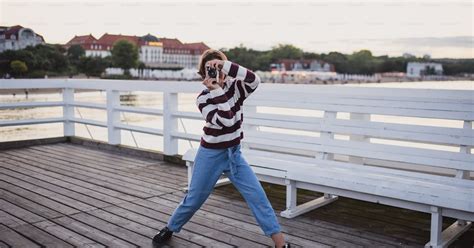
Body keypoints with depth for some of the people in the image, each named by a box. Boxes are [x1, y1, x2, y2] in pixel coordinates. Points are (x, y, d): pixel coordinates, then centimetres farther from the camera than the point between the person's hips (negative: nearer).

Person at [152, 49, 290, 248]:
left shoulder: (234, 87, -5)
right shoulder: (203, 98, -13)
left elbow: (254, 80, -28)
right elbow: (225, 120, -28)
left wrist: (225, 65, -32)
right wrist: (217, 90, -29)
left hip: (234, 153, 3)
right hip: (210, 155, -2)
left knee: (258, 196, -4)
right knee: (193, 199, 10)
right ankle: (170, 229, 36)